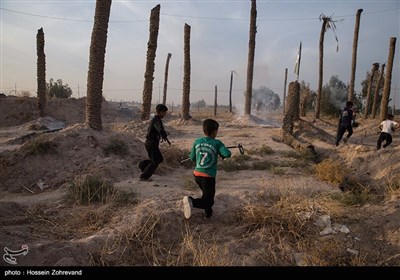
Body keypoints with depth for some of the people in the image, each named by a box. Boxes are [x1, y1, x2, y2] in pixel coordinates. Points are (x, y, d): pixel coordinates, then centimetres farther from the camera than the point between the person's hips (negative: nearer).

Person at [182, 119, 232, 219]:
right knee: (208, 201, -1)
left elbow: (192, 158, 10)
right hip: (208, 176, -6)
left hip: (197, 174, 6)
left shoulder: (197, 142, 5)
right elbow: (227, 154, -17)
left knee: (207, 194, 28)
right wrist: (222, 155, 4)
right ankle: (192, 201, -24)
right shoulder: (217, 143, -6)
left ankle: (208, 212, 29)